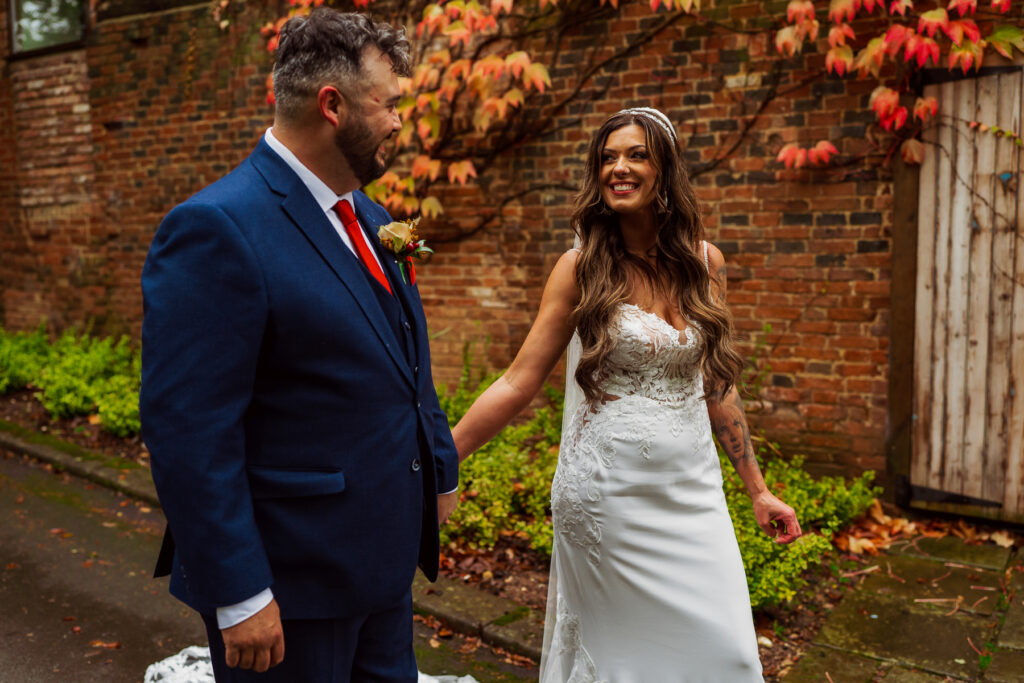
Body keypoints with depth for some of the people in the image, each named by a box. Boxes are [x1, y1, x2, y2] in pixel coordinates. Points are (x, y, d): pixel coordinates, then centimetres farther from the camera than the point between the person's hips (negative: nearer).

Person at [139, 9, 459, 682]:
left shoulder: (370, 219, 8)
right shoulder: (217, 228, -19)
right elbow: (188, 430, -22)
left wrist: (441, 470, 18)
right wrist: (238, 596, -20)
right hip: (291, 583, -8)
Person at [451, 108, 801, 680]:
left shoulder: (704, 263, 4)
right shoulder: (581, 268, -5)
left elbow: (717, 384, 11)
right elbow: (519, 383, -6)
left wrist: (758, 489, 14)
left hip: (693, 493, 3)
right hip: (607, 497, -3)